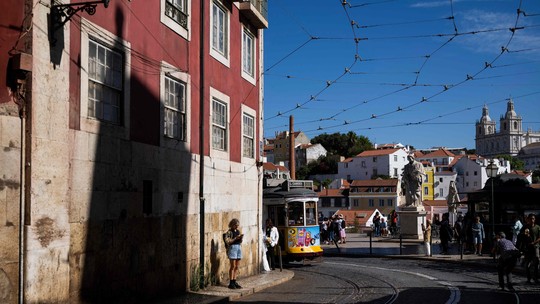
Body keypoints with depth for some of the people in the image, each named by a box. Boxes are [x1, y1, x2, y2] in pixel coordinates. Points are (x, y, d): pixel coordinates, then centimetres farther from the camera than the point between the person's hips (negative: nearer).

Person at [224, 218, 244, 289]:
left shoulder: (238, 231, 14)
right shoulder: (229, 232, -6)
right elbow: (227, 241, -13)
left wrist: (241, 238, -1)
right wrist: (235, 238, -19)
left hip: (239, 247, 7)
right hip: (232, 248, -7)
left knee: (237, 267, 7)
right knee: (233, 266, -6)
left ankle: (234, 281, 13)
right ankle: (231, 283, -1)